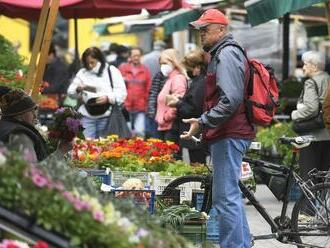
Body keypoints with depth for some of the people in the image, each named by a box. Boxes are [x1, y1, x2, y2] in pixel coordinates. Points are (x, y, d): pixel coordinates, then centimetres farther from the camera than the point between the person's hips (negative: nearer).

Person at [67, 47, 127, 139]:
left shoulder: (112, 71, 2)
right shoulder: (82, 73, 12)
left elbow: (122, 93, -4)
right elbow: (70, 92, 12)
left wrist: (108, 98, -20)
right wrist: (78, 90, -11)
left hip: (106, 115, -2)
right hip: (87, 115, 2)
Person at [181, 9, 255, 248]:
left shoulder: (226, 54, -12)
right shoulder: (222, 53, 21)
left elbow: (230, 100, -23)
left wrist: (203, 122, -21)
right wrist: (205, 124, 25)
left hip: (229, 137, -11)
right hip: (228, 134, 11)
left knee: (225, 198, -12)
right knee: (231, 196, 17)